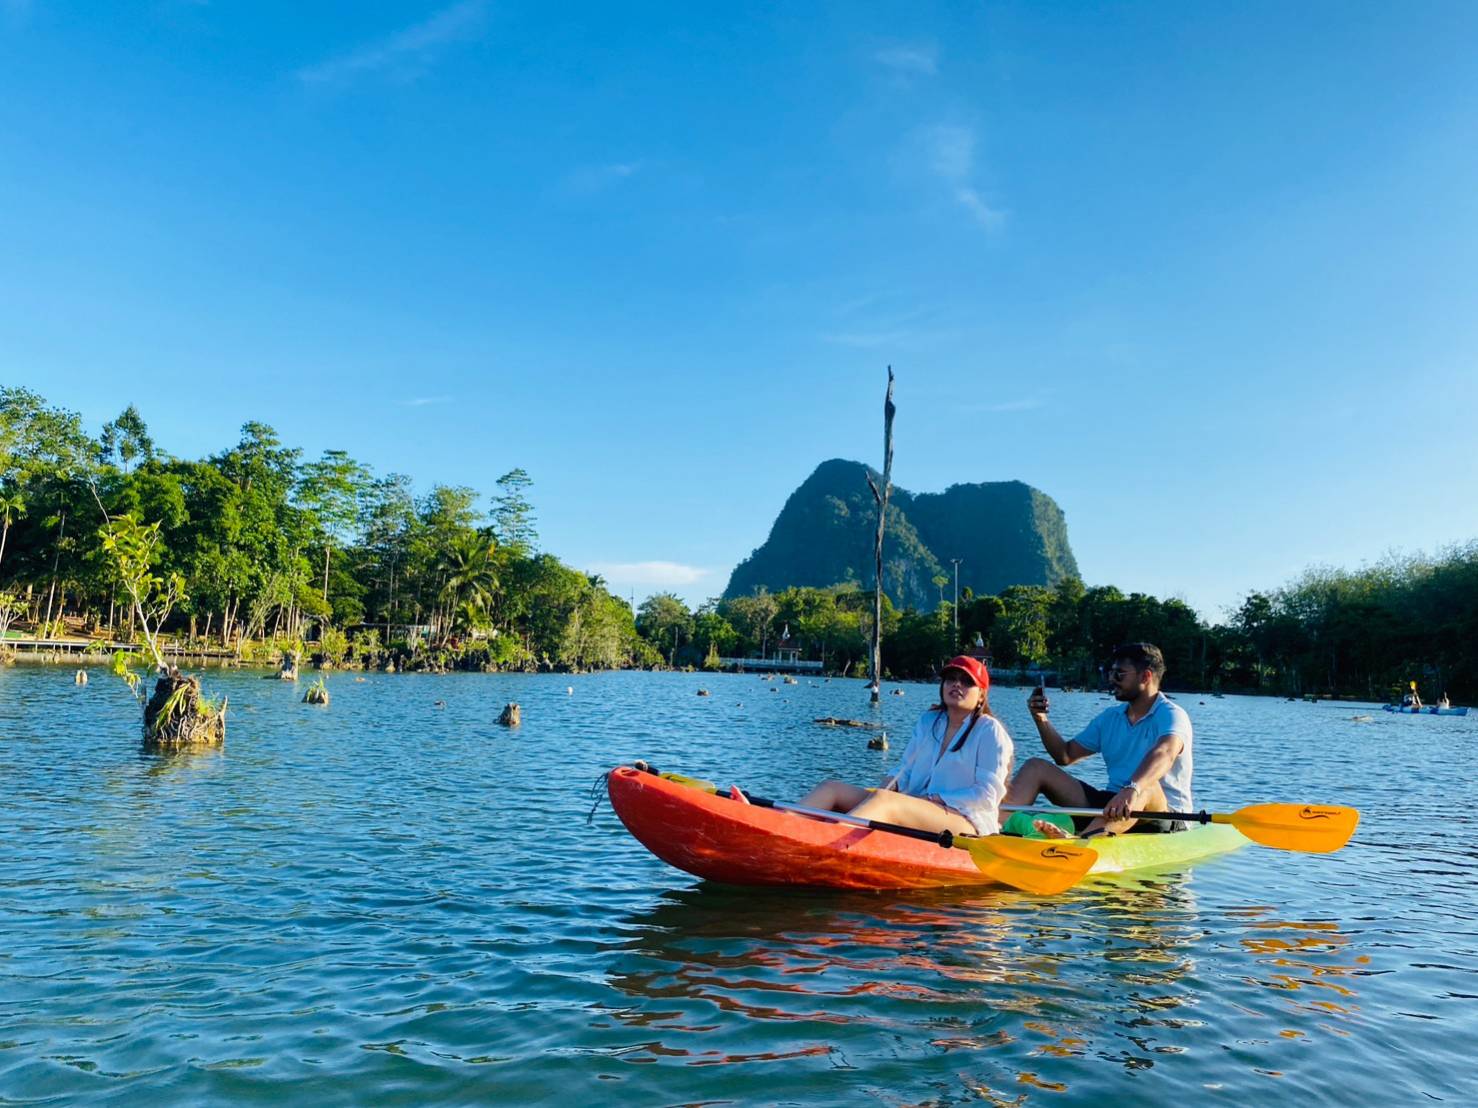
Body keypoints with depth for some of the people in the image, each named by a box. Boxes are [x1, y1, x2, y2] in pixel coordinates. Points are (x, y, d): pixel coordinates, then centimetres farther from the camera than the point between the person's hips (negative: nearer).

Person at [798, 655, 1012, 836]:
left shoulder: (990, 730, 3)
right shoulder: (928, 722, 21)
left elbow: (987, 796, -6)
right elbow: (906, 770, 18)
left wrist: (933, 799, -12)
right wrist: (890, 785, -5)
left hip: (968, 822, -6)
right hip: (915, 813, 7)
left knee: (882, 800, -35)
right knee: (831, 789, -9)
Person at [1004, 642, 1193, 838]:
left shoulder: (1172, 715, -8)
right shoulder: (1110, 717, 15)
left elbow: (1164, 754, -31)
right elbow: (1065, 756, 15)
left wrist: (1132, 789, -51)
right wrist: (1041, 719, -1)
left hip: (1164, 813, -6)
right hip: (1111, 805, 6)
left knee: (1143, 786, -41)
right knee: (1036, 767, -6)